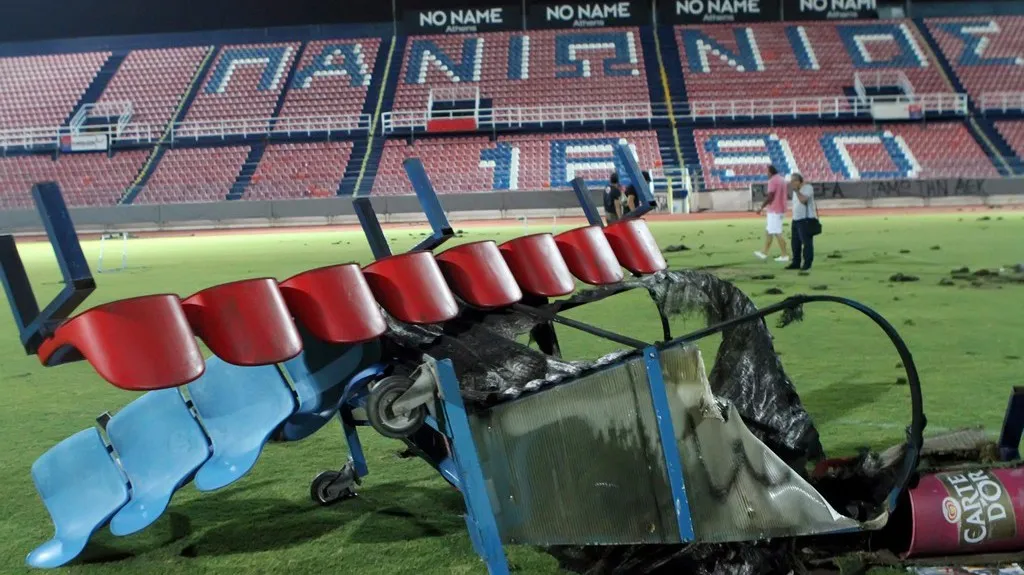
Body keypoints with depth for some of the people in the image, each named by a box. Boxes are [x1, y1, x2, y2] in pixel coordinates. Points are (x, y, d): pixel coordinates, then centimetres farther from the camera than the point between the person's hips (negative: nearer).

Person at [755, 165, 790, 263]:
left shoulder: (772, 181, -15)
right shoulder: (782, 179, 15)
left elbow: (770, 196, -19)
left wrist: (761, 207, -12)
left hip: (774, 210, -10)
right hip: (781, 209, 10)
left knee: (777, 233, -6)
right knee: (768, 231, 17)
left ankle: (785, 255, -6)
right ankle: (764, 252, 24)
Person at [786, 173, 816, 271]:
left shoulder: (807, 187, -8)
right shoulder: (796, 190, 18)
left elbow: (803, 200, -23)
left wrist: (796, 190, -19)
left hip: (806, 220, -8)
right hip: (796, 219, 9)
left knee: (807, 242, -8)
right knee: (795, 243, 8)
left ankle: (807, 263, -4)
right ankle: (796, 263, 13)